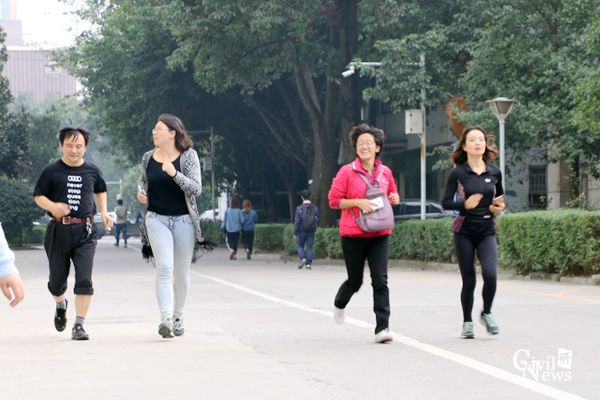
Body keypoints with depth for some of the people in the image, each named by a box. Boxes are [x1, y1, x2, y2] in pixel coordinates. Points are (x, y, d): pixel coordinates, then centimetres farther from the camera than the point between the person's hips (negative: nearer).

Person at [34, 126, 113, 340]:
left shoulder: (92, 171, 7)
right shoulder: (52, 171, 0)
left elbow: (100, 191, 26)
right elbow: (38, 196, 4)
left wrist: (104, 212, 13)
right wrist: (53, 206, -16)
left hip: (85, 231, 0)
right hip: (58, 231, 0)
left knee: (84, 280, -12)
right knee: (57, 279, 11)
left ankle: (79, 325, -9)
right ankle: (60, 305, 45)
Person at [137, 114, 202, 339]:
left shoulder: (188, 156, -4)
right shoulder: (148, 158, 5)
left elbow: (196, 189, -12)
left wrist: (175, 173, -25)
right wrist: (141, 192, 1)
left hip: (183, 219, -1)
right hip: (156, 219, 1)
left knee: (181, 273, 9)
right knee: (164, 268, -16)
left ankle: (178, 316, 27)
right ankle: (165, 319, -25)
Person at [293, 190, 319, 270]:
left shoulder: (299, 208, -9)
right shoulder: (315, 208, -1)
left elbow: (297, 222, -9)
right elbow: (318, 220, 4)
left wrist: (295, 233, -3)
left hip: (302, 231, -2)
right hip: (311, 231, 2)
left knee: (300, 246, 13)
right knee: (309, 247, 6)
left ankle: (302, 258, -8)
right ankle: (308, 263, 1)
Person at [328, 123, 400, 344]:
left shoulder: (385, 172, 6)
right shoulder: (347, 172, -5)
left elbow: (393, 196, 23)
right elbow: (334, 200, -4)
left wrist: (394, 199, -1)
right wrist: (358, 202, -17)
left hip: (379, 235, 2)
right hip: (353, 234, -2)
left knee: (380, 281, -9)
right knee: (355, 281, 10)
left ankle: (382, 328, -11)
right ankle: (339, 304, 45)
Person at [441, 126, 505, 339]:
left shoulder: (494, 172, 5)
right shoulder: (458, 173, -4)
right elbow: (446, 202, -6)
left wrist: (498, 207, -2)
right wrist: (465, 204, -22)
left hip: (487, 232, 2)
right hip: (464, 232, -2)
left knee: (490, 274, -18)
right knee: (469, 281, 2)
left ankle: (486, 312, 8)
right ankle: (467, 323, 21)